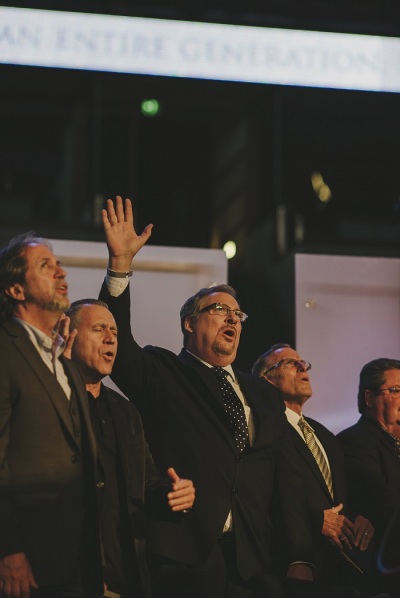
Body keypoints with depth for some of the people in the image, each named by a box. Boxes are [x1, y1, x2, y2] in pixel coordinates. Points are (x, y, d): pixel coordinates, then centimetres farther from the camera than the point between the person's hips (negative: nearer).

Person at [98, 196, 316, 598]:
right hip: (183, 560, -3)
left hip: (253, 564, 4)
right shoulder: (161, 375, 10)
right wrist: (120, 263, -17)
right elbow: (116, 341, -8)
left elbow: (286, 481, 14)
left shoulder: (263, 395, 18)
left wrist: (300, 559, 4)